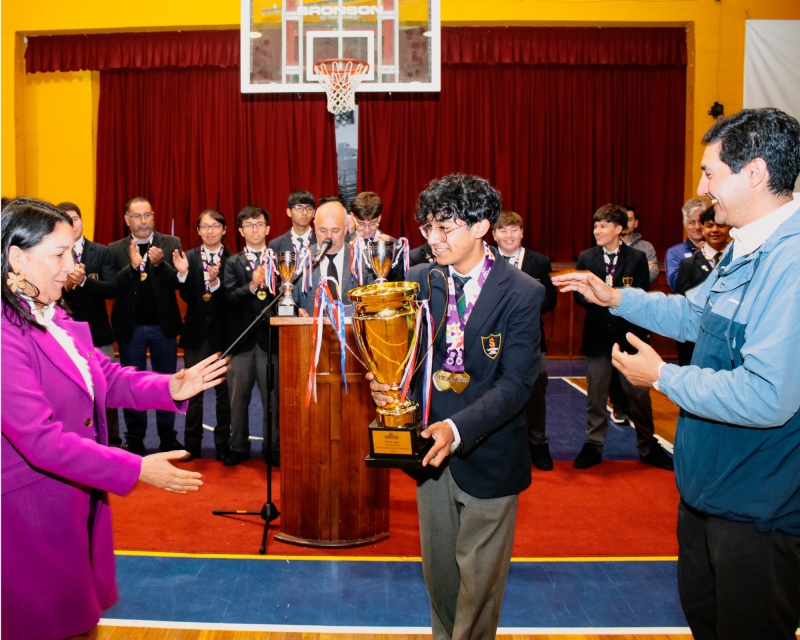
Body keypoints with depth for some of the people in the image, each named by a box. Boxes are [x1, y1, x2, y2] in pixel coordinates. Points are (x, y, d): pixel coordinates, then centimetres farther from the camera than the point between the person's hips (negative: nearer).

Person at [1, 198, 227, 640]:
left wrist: (169, 388, -9)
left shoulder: (53, 317, 4)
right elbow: (41, 438, -28)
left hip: (76, 494, 8)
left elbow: (106, 376, 8)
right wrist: (135, 469, -27)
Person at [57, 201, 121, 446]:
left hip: (98, 333, 1)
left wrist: (83, 281, -22)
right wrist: (65, 285, -24)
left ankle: (111, 441, 20)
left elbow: (112, 289, -9)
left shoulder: (101, 252, 1)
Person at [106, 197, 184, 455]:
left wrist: (160, 263, -26)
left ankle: (168, 437, 20)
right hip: (130, 326, 0)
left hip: (163, 325, 0)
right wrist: (131, 266, -24)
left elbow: (179, 281, -10)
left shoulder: (171, 243, 0)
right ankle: (134, 439, 19)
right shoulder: (115, 249, 0)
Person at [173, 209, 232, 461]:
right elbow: (187, 297, -7)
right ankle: (192, 445, 15)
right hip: (196, 332, 2)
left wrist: (216, 282, -28)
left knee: (223, 390, 6)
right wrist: (182, 273, -23)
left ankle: (223, 445, 15)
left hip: (223, 332, -1)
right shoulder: (188, 257, 2)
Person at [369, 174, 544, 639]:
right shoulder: (418, 281, 0)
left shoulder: (523, 294, -14)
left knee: (479, 579, 11)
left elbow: (516, 383, -19)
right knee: (438, 570, 20)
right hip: (431, 446, 4)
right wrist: (385, 380, -21)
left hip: (488, 456, -4)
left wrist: (458, 429, -32)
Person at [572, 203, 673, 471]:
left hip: (629, 336, -1)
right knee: (595, 395, 9)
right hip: (597, 336, 2)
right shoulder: (586, 258, 5)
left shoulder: (637, 258, -1)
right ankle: (594, 446, 20)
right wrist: (590, 297, -20)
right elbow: (579, 294, 3)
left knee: (639, 393, 6)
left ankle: (648, 446, 20)